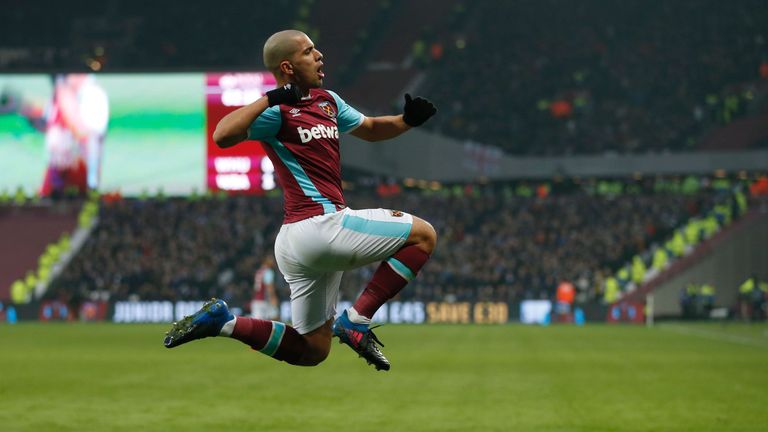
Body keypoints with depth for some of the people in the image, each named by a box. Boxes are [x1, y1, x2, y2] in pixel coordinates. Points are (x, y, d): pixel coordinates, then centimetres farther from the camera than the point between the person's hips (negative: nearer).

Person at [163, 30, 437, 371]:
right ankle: (356, 320, -6)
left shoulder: (327, 100, 16)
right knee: (423, 235, -4)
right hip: (322, 225, -9)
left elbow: (370, 129, 31)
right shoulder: (276, 112, -10)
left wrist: (406, 120, 12)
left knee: (312, 351, 16)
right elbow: (222, 136, -25)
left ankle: (221, 321, 11)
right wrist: (270, 98, -27)